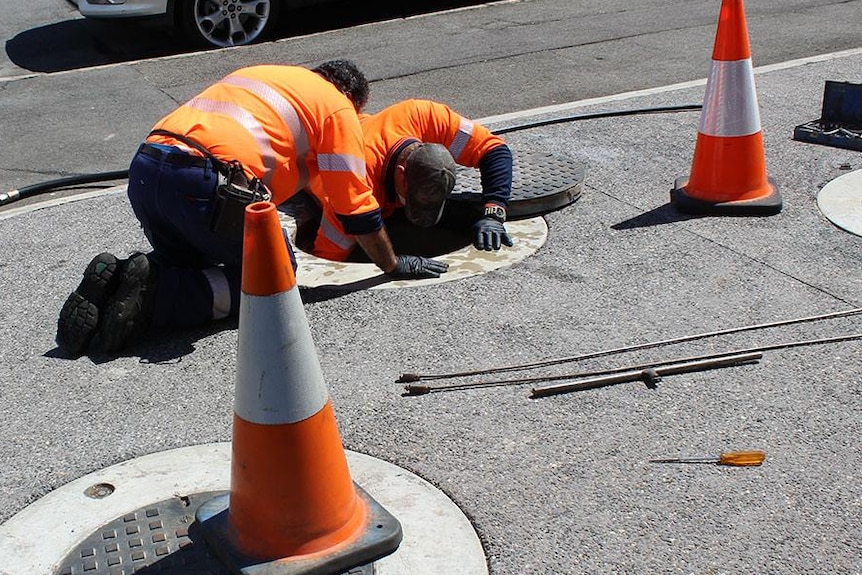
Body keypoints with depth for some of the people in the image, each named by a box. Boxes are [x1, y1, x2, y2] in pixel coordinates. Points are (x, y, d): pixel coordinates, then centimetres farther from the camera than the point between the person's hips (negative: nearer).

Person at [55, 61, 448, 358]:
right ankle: (155, 295, -10)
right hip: (205, 181, -8)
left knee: (189, 266, 29)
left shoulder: (262, 75, 33)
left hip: (144, 167, 8)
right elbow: (355, 206, 12)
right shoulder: (338, 106, 12)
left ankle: (112, 281, 0)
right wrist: (393, 265, 24)